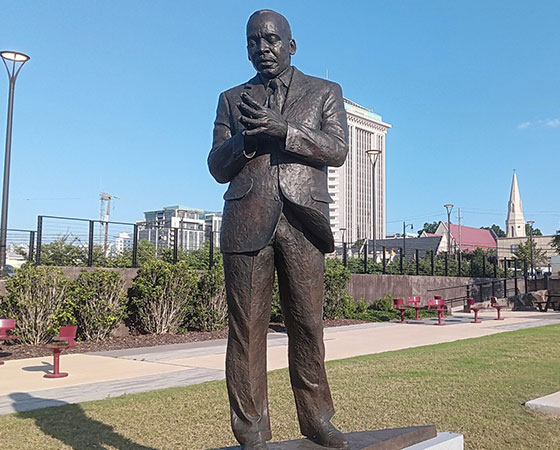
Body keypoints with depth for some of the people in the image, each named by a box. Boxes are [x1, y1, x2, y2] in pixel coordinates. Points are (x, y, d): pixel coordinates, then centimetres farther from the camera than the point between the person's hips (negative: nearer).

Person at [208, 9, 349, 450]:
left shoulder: (325, 92, 16)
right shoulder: (232, 99, 19)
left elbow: (337, 149, 0)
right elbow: (217, 167, 11)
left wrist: (282, 129, -15)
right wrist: (247, 138, -10)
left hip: (302, 220, 0)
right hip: (246, 220, 1)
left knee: (307, 325, 1)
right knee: (246, 328, -1)